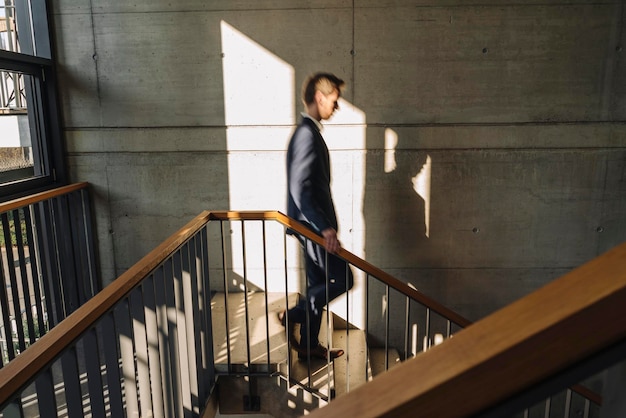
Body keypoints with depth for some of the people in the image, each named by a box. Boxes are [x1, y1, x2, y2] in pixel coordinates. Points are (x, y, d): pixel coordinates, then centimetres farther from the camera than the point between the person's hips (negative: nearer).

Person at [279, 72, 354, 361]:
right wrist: (324, 228, -29)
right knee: (342, 279, -2)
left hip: (313, 225, 10)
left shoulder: (309, 132, 14)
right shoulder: (307, 134, -18)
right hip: (312, 225, -10)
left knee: (318, 284, 16)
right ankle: (292, 316, 9)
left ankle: (309, 345, 27)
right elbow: (299, 189, -26)